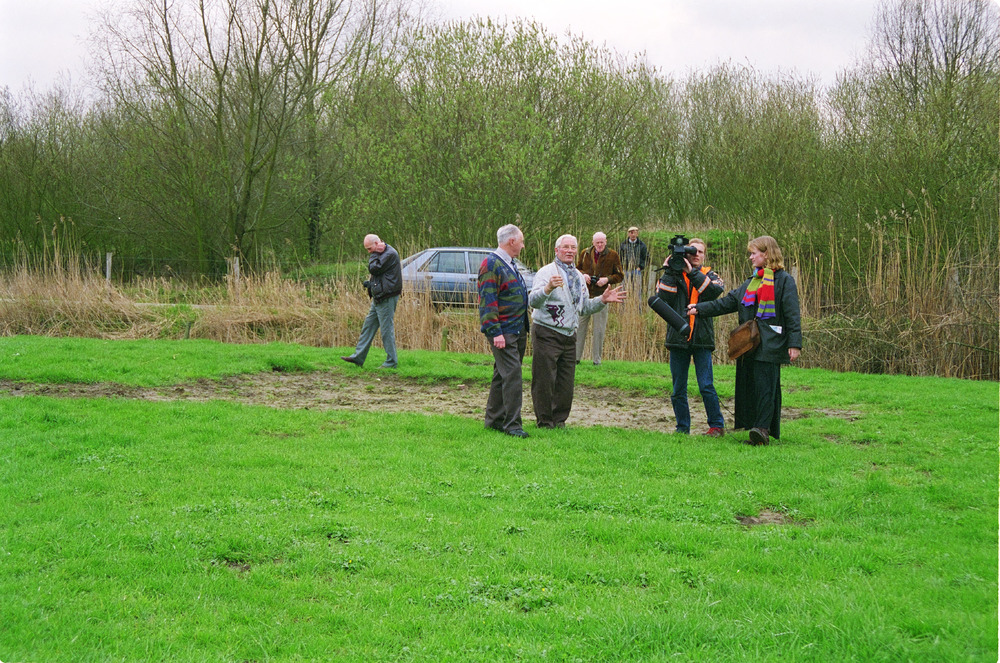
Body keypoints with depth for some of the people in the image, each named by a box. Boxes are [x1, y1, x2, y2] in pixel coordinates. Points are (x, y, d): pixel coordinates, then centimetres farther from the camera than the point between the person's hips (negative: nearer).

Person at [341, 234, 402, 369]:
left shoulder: (390, 254, -14)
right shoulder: (381, 254, 18)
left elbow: (374, 269, -20)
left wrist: (375, 254, -8)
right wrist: (371, 283, 9)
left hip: (387, 298, -10)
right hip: (379, 298, 10)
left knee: (387, 329, -6)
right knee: (368, 326, 11)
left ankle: (391, 362, 0)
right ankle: (358, 357, 15)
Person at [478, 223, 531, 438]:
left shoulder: (509, 264, 18)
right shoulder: (491, 265, -13)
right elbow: (488, 301, -18)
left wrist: (524, 328, 23)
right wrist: (495, 332, -23)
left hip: (517, 330, 9)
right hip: (503, 331, -9)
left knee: (502, 375, 12)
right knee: (512, 374, -12)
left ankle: (494, 419, 19)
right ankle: (512, 424, -9)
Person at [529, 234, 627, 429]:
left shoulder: (578, 276, 17)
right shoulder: (547, 272, -7)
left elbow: (583, 307, 25)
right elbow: (533, 301, -21)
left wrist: (602, 300, 11)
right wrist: (548, 288, -38)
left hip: (569, 336, 7)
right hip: (547, 334, -7)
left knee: (566, 383, 9)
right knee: (544, 382, -3)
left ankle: (559, 421, 21)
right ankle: (545, 423, 6)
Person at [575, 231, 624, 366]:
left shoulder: (612, 256, 1)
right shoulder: (585, 254, 7)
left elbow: (620, 276, 5)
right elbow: (577, 268, 19)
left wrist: (607, 279, -13)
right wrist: (583, 274, -3)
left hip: (601, 296, -2)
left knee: (599, 329, 2)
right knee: (580, 326, 4)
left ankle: (597, 358, 11)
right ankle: (576, 356, 12)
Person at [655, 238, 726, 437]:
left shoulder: (708, 275, 8)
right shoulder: (672, 276, 9)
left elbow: (716, 290, -16)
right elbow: (663, 298, -8)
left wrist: (691, 272, -19)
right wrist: (669, 272, -12)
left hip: (702, 338, -2)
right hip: (678, 338, 2)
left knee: (706, 386, -6)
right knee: (678, 389, 6)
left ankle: (717, 425, 5)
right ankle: (682, 428, 16)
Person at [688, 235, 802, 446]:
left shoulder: (784, 280, -3)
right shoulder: (751, 282, 20)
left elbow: (792, 315, -7)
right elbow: (726, 302, 20)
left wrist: (794, 344, -14)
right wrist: (700, 308, 10)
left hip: (770, 346, -8)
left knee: (765, 385, -12)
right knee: (748, 385, 6)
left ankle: (762, 429, -16)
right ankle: (755, 428, 12)